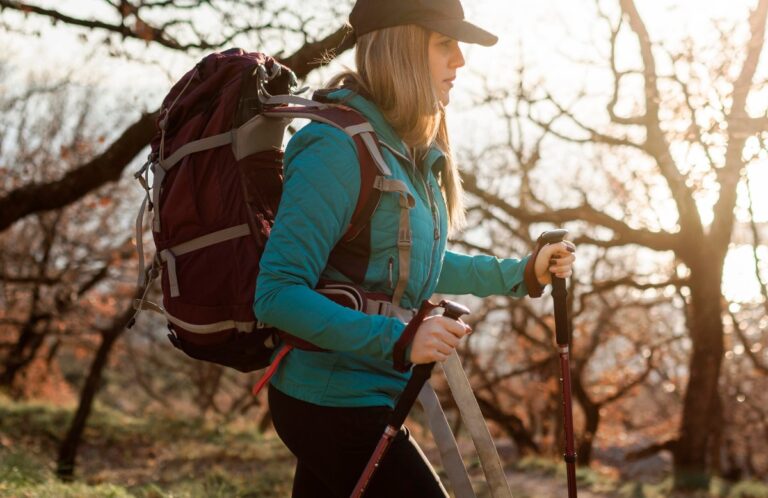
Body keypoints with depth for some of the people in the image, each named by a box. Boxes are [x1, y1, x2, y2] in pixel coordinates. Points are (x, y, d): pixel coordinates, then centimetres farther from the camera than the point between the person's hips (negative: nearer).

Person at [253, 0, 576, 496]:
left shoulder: (410, 149, 6)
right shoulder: (338, 147, -21)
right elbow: (277, 295, -25)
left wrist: (521, 273, 15)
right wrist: (397, 339, -31)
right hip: (333, 404, -9)